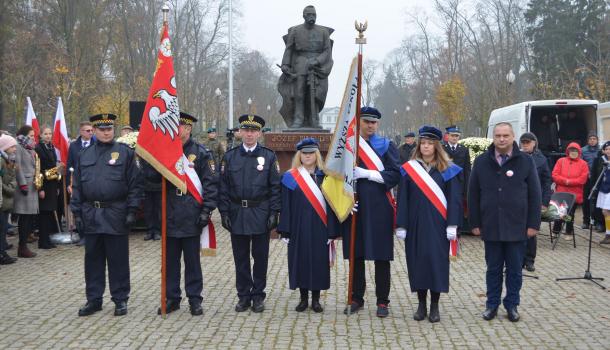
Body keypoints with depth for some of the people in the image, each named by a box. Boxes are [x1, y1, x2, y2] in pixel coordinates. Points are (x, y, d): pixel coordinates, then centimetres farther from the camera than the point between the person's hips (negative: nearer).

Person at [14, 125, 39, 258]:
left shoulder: (30, 149, 20)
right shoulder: (18, 147, -7)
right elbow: (18, 167, -14)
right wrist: (23, 185, -18)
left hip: (32, 186, 9)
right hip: (25, 187, -9)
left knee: (31, 217, 7)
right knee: (25, 217, -6)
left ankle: (23, 245, 12)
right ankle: (22, 248, -1)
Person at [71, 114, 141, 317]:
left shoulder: (125, 153, -1)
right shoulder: (84, 155, 10)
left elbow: (134, 184, -3)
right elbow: (77, 186, 11)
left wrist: (132, 211, -9)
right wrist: (77, 213, 5)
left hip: (116, 215, -3)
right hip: (91, 215, 4)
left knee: (118, 259, 4)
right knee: (93, 259, 10)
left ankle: (120, 299, 15)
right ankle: (93, 299, 21)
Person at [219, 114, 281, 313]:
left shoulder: (269, 156, 2)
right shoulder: (229, 156, 6)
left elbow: (275, 187, 1)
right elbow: (223, 187, 5)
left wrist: (274, 213, -6)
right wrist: (224, 212, -2)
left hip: (260, 215, -1)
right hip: (237, 214, 1)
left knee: (260, 257, 6)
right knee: (241, 258, 8)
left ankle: (258, 296, 17)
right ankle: (243, 296, 18)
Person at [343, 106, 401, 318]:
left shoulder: (386, 146, 4)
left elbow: (395, 175, -5)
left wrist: (366, 173, -14)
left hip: (379, 208, -2)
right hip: (354, 208, 2)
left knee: (381, 257, 2)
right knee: (355, 255, 8)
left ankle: (382, 301, 11)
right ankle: (356, 298, 20)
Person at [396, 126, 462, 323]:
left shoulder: (447, 170, 2)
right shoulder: (409, 169, 4)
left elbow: (454, 199, 0)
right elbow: (402, 199, 4)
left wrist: (452, 225, -9)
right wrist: (401, 225, -2)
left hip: (438, 224, -1)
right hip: (415, 224, 1)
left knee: (437, 261, 0)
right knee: (417, 261, 4)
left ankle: (434, 306, 11)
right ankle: (421, 304, 16)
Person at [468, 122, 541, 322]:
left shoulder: (526, 162, 0)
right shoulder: (481, 162, 4)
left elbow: (535, 195, 1)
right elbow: (473, 195, 6)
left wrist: (533, 224, -4)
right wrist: (475, 223, 2)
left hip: (517, 227, -1)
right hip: (490, 227, 1)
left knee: (514, 270, 9)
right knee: (493, 269, 10)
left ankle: (512, 305, 21)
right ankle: (492, 304, 20)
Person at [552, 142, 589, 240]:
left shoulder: (583, 164, 1)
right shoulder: (561, 161, 4)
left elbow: (582, 179, -9)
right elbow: (555, 175, -4)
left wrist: (569, 182, -15)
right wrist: (566, 181, -17)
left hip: (574, 195, -1)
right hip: (560, 193, 1)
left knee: (570, 214, 7)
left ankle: (569, 233, 19)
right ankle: (556, 231, 20)